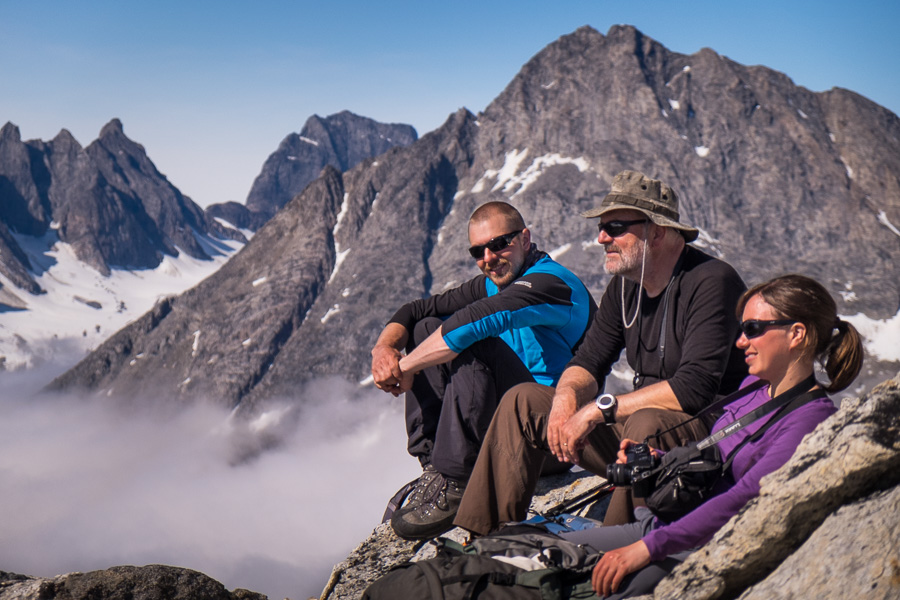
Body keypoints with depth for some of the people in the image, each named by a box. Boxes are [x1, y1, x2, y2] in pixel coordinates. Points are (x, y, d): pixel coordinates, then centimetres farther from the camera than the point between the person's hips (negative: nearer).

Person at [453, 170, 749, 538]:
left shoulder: (712, 282, -18)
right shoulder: (625, 284, 8)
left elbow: (695, 388, -27)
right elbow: (588, 361, 11)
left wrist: (598, 410, -23)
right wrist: (567, 396, -14)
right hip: (643, 421, 8)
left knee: (645, 423, -41)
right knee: (523, 401, 1)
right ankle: (486, 538, -3)